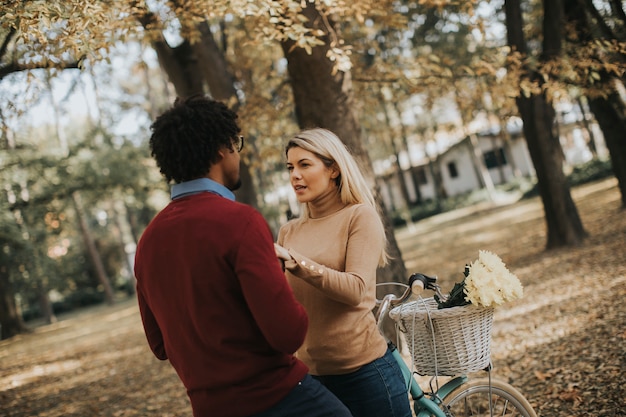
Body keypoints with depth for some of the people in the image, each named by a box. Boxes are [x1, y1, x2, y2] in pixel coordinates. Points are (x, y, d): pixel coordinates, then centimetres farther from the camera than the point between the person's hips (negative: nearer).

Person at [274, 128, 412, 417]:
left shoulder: (359, 216, -5)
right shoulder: (288, 231, 8)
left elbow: (356, 290, -19)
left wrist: (294, 261, -29)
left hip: (363, 369, -4)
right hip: (313, 373, 4)